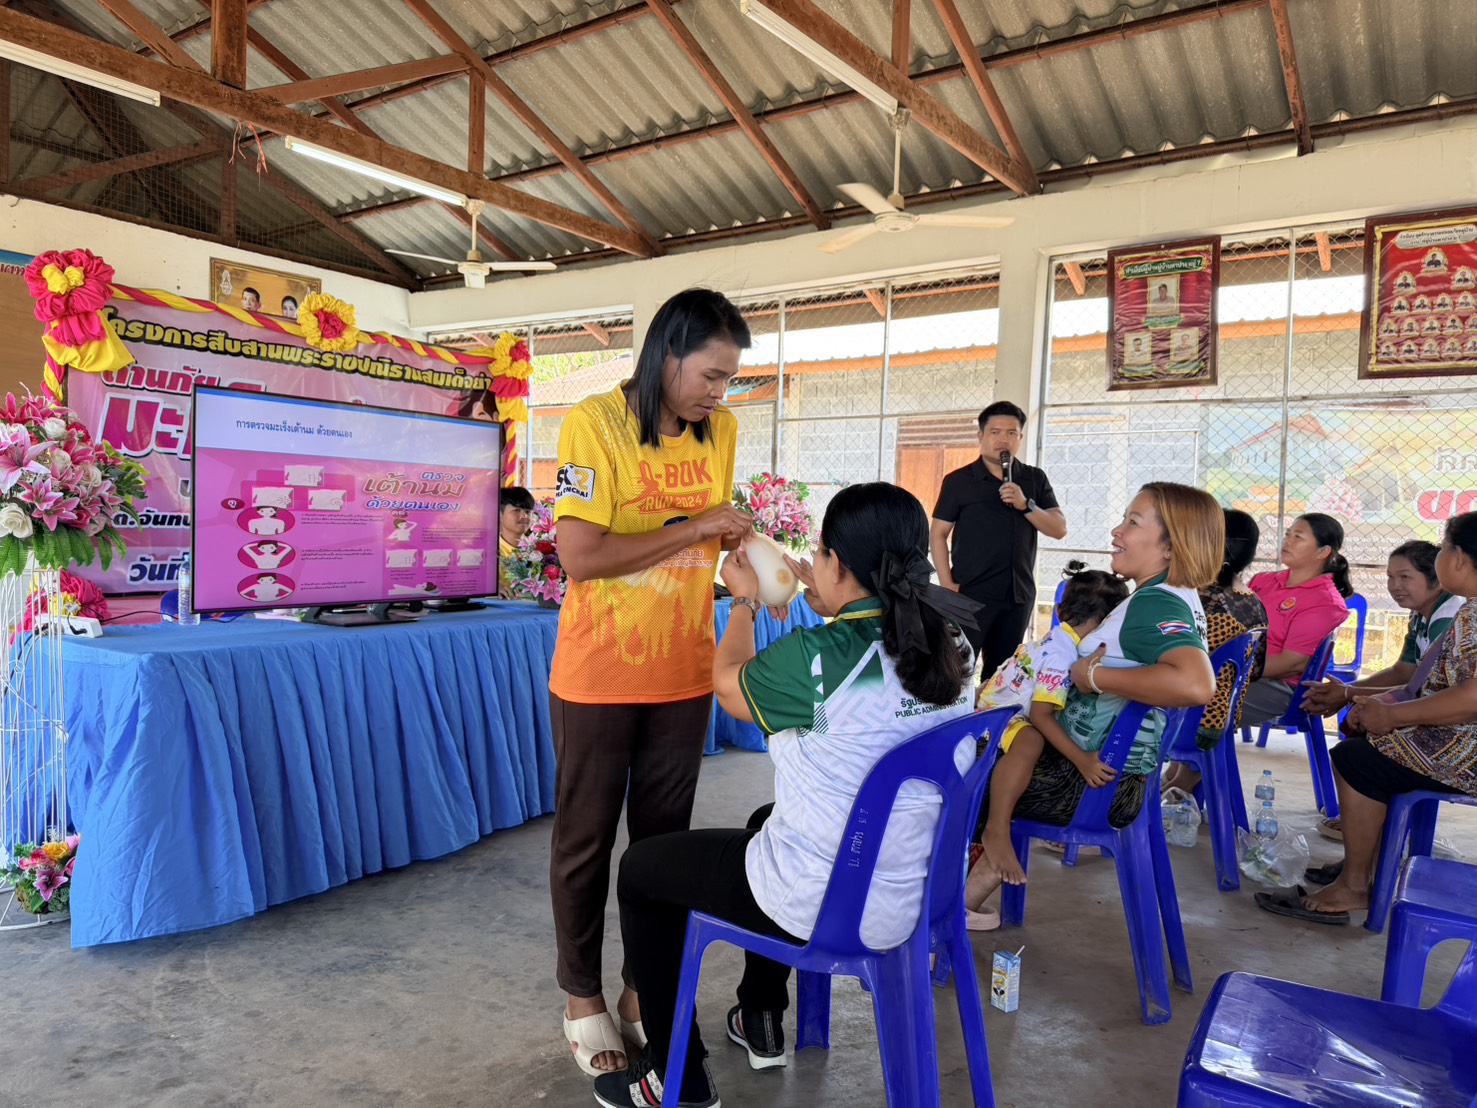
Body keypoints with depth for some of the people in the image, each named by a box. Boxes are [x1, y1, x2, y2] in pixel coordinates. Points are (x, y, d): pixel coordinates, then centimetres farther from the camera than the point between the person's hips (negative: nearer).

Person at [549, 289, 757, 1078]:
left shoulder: (721, 430, 3)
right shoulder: (593, 423, -15)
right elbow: (580, 556, -22)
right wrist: (691, 527, -19)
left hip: (685, 672, 5)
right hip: (599, 675, -4)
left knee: (664, 835, 14)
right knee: (587, 839, 11)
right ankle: (583, 999, 30)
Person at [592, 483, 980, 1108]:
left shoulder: (816, 658, -27)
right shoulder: (953, 649, -7)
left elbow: (729, 685, -6)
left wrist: (744, 599, 9)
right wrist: (834, 607, 20)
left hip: (823, 909, -7)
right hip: (918, 897, 8)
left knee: (639, 869, 15)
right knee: (767, 820, 36)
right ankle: (761, 1022, 46)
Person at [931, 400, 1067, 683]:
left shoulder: (1035, 480, 9)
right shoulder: (958, 481, -1)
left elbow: (1059, 529, 4)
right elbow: (938, 534, -1)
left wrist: (1026, 505, -13)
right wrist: (947, 584, -10)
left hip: (1019, 595, 4)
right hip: (971, 593, -4)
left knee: (1003, 672, 12)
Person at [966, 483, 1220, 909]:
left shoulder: (1154, 604, -24)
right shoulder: (1181, 600, 6)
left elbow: (1196, 685, -42)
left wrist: (1096, 676, -31)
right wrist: (1096, 670, 9)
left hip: (1093, 780, -9)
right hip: (1124, 776, 9)